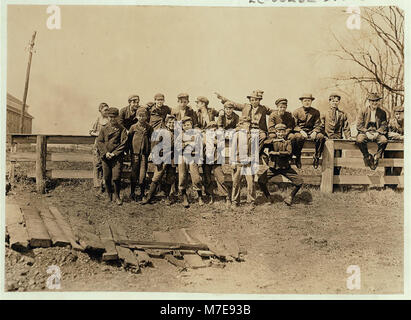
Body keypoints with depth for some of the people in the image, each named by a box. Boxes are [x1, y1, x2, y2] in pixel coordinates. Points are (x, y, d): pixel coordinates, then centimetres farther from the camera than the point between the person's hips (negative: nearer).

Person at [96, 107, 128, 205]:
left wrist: (114, 153, -11)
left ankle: (117, 196, 7)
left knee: (116, 177, -10)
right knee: (107, 178, 6)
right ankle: (109, 195, 25)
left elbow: (123, 143, -4)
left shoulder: (122, 129, 2)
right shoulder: (104, 129, 10)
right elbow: (99, 141, 6)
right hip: (105, 156, 3)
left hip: (117, 156, -3)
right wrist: (105, 152, -8)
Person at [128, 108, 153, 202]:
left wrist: (151, 153, 0)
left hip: (145, 154, 0)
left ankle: (142, 194, 11)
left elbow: (152, 140, 7)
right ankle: (132, 194, 16)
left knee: (142, 175, -2)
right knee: (134, 174, 4)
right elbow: (129, 139, 9)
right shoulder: (133, 127, 3)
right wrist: (129, 151, 5)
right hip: (135, 154, 0)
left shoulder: (149, 127, 4)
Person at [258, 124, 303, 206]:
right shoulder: (272, 141, 0)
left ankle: (290, 198, 17)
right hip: (273, 168, 0)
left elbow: (289, 152, -18)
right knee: (261, 181, -11)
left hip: (286, 168, 0)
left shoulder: (287, 141, 0)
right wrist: (273, 141, -29)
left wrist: (276, 153, -21)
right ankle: (268, 199, 13)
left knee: (299, 182, -8)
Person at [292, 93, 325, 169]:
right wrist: (301, 131, -20)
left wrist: (314, 132, -16)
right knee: (299, 137, -39)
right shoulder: (296, 112, 5)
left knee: (321, 136, -30)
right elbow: (294, 125, -1)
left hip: (311, 131, 2)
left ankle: (316, 157, -13)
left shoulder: (316, 112, 11)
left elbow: (318, 125, 6)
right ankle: (298, 157, -18)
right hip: (300, 131, -2)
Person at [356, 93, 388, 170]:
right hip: (365, 132, -1)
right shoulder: (363, 111, 3)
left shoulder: (382, 112, 8)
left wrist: (377, 133, -14)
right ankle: (367, 157, -12)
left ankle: (376, 158, -14)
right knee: (359, 140, -34)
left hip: (377, 132, 1)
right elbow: (359, 125, -1)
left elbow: (384, 126, 5)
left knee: (384, 140, -31)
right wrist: (367, 132, -16)